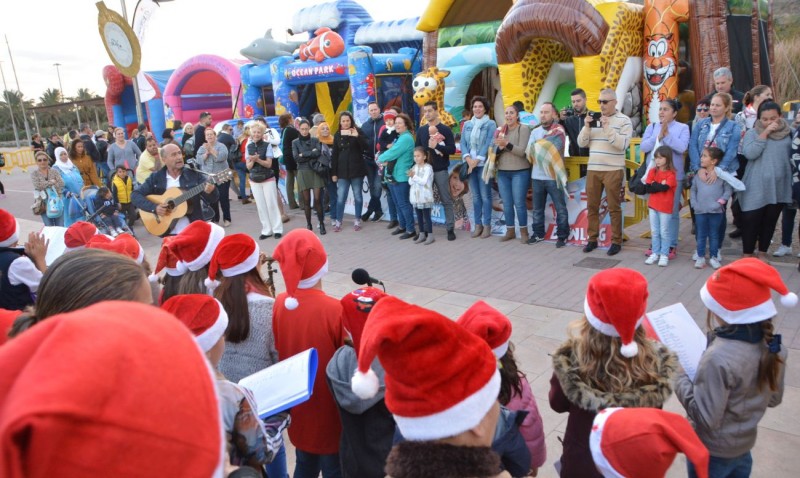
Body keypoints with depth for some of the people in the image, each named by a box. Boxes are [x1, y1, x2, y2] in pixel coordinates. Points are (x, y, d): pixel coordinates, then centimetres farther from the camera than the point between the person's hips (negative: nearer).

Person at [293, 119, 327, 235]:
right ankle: (308, 224, 12)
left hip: (316, 172, 0)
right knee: (306, 200, 2)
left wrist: (303, 154, -9)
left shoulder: (315, 140, 6)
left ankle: (321, 223, 5)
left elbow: (318, 153, -11)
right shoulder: (295, 142, 5)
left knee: (317, 199, -6)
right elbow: (296, 158, -8)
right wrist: (312, 154, -8)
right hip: (303, 173, 0)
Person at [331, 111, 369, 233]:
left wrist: (357, 136, -25)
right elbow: (334, 155, 8)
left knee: (357, 196, 6)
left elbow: (366, 148, -11)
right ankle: (338, 222, 6)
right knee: (340, 197, 0)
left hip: (356, 170, -2)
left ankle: (357, 221, 15)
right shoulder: (337, 135, 7)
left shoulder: (358, 131, 0)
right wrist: (333, 172, 4)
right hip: (342, 171, 2)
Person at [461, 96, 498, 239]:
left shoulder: (491, 124, 0)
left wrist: (477, 160, -16)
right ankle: (478, 225, 13)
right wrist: (468, 159, -11)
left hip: (484, 164, -4)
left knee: (485, 195, -2)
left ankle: (487, 225, 4)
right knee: (475, 196, 8)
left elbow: (489, 144, -9)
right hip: (470, 164, 4)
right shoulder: (467, 125, 13)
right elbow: (463, 143, 5)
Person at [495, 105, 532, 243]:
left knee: (519, 203, -3)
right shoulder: (500, 130, 10)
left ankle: (524, 232, 9)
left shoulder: (524, 128, -5)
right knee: (506, 204, 8)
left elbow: (522, 151, -14)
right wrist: (499, 148, -13)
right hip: (502, 172, 5)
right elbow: (495, 152, 9)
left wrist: (507, 144, -24)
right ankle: (510, 231, 19)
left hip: (520, 172, -5)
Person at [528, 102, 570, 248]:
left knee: (560, 208, 2)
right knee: (537, 208, 13)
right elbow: (529, 152, 1)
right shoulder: (535, 131, 12)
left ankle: (563, 236, 12)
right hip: (537, 176, 5)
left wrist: (537, 148, -6)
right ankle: (538, 233, 26)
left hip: (554, 177, -5)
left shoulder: (559, 131, -3)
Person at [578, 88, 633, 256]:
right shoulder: (593, 119, 12)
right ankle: (592, 239, 20)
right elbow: (581, 143, 7)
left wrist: (607, 128, -21)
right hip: (593, 169, 5)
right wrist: (587, 127, -9)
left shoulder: (624, 120, -2)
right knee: (592, 206, 9)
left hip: (613, 170, -5)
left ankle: (616, 241, 10)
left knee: (614, 207, 1)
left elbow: (622, 144, -14)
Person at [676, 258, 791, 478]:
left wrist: (678, 377, -20)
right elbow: (773, 399, 4)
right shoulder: (773, 346, -11)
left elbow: (705, 418, -28)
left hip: (713, 452, -6)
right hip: (745, 445, 6)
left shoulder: (719, 358, -35)